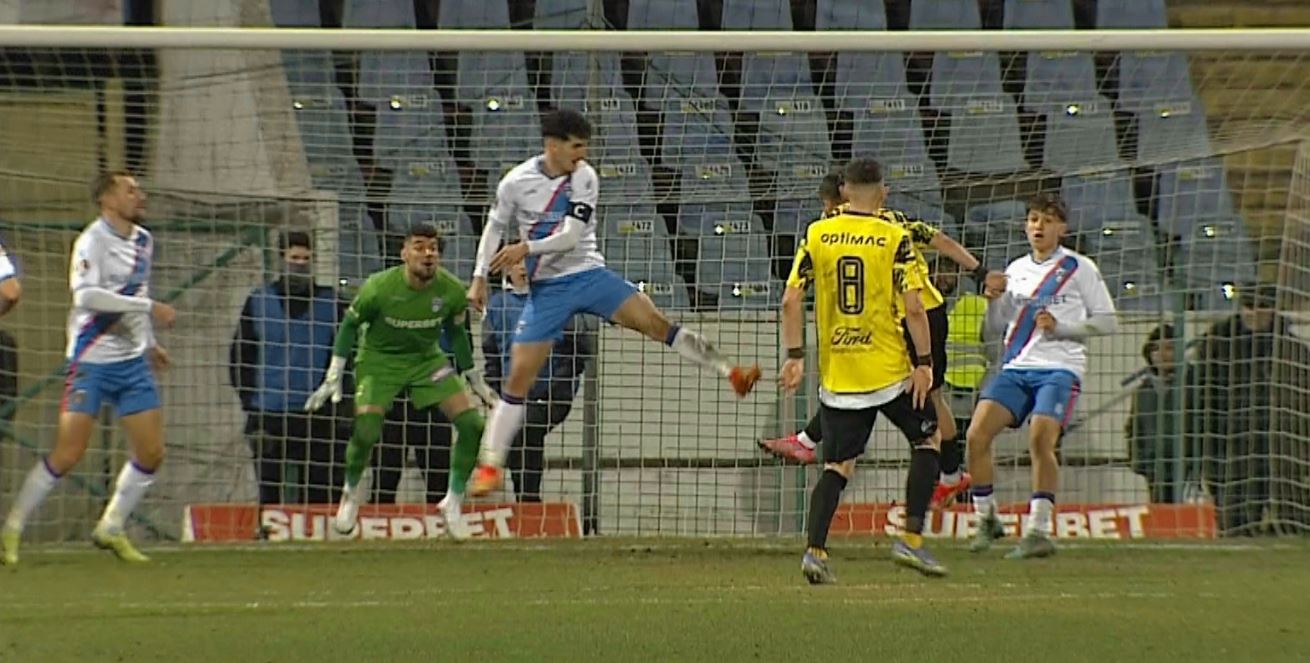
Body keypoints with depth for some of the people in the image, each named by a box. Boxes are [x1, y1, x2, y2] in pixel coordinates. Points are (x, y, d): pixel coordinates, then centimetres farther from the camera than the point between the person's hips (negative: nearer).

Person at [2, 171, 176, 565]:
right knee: (67, 455, -10)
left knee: (151, 453, 2)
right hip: (92, 363, -7)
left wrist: (149, 342, 23)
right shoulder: (92, 241, -14)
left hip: (133, 361, 7)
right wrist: (148, 307, -29)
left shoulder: (143, 240, 11)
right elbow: (85, 294, -28)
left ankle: (111, 529, 18)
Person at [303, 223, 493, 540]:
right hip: (379, 359, -3)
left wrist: (471, 376, 11)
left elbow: (456, 332, 4)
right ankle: (352, 490, 11)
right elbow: (350, 324, -8)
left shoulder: (452, 290, -16)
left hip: (427, 359, 3)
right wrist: (333, 378, -8)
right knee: (365, 431, -22)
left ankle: (453, 502, 4)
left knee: (472, 423, -13)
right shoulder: (379, 288, -24)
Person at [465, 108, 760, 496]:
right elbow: (494, 227, 9)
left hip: (589, 274, 1)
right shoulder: (516, 182, -7)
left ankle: (730, 373, -12)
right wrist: (480, 278, 6)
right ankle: (490, 466, 5)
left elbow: (571, 236, -15)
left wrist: (526, 248, -25)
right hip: (547, 289, -1)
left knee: (654, 322, -16)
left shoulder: (585, 178, -7)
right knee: (519, 377, -4)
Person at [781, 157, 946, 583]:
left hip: (837, 373, 3)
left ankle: (814, 549, -7)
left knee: (838, 464, 9)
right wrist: (924, 362, -6)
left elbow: (791, 301, -1)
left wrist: (794, 355, 2)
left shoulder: (817, 235, 3)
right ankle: (911, 540, 7)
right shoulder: (894, 237, -6)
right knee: (928, 438, 16)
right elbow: (913, 307, -11)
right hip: (889, 371, -3)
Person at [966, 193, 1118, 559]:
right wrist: (995, 297, 0)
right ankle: (986, 519, 3)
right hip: (1016, 367, 5)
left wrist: (1060, 327, -12)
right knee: (977, 435, -12)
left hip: (1060, 367, -5)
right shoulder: (1016, 270, 18)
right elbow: (996, 324, 21)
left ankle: (1039, 530, -17)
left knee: (1040, 439, -23)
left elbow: (1106, 322, 1)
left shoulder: (1080, 268, 3)